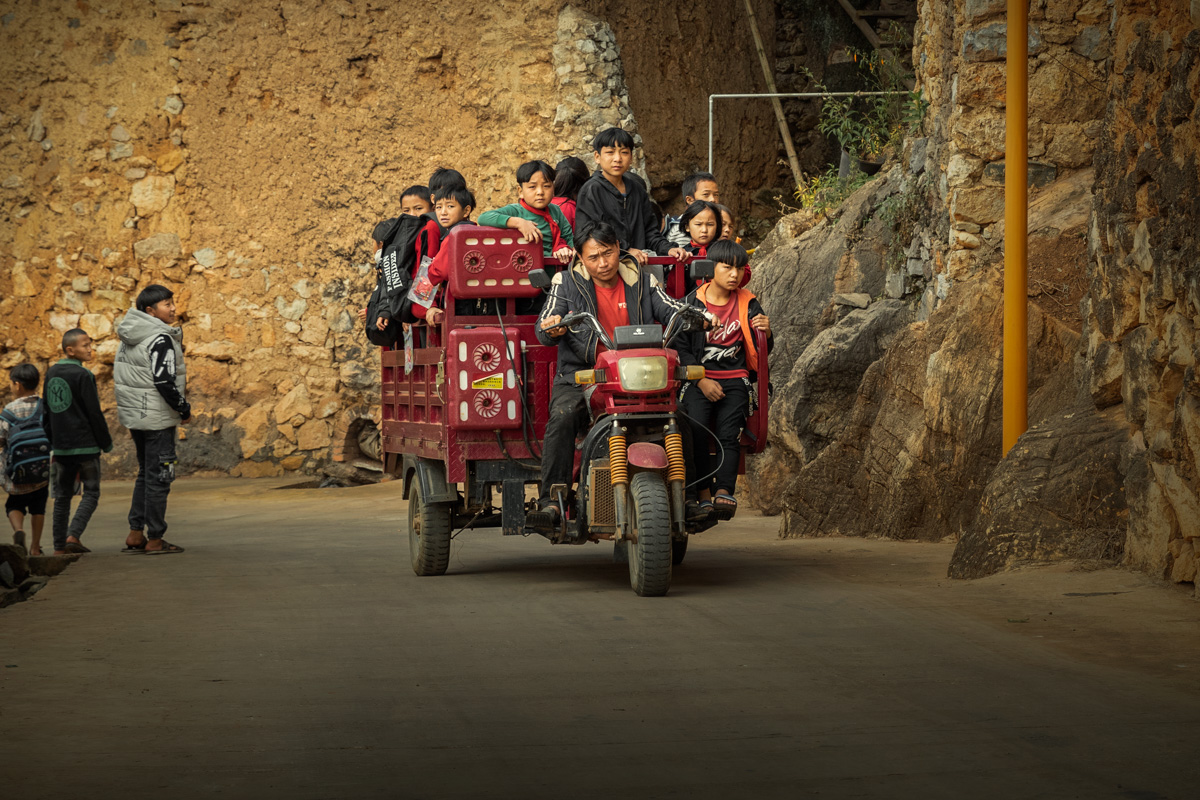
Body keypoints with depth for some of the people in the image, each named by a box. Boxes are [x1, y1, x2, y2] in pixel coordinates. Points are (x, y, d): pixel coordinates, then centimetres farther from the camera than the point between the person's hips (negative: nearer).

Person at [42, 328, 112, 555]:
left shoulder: (51, 374, 9)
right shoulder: (83, 376, -13)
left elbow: (46, 413, 15)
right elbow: (94, 413, -12)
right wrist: (106, 443, -1)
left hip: (61, 447, 6)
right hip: (85, 446, -6)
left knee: (62, 496, 11)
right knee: (91, 493, 2)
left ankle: (59, 545, 10)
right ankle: (73, 535, -14)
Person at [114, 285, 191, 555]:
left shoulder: (129, 338, 10)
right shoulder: (161, 339, -18)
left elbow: (120, 374, 16)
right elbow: (164, 382, -25)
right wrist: (184, 409, -10)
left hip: (133, 415, 9)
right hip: (157, 419, -9)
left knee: (146, 473, 19)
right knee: (158, 477, -1)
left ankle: (135, 534, 19)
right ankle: (155, 540, 4)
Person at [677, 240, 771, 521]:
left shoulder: (747, 304, 11)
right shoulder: (692, 303, 4)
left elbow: (760, 351, 10)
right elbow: (680, 348, 1)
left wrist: (766, 333, -14)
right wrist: (702, 381, -11)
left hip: (735, 379, 1)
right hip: (698, 379, -1)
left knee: (728, 432, -24)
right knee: (696, 427, -28)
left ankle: (723, 491, -33)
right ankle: (702, 493, -25)